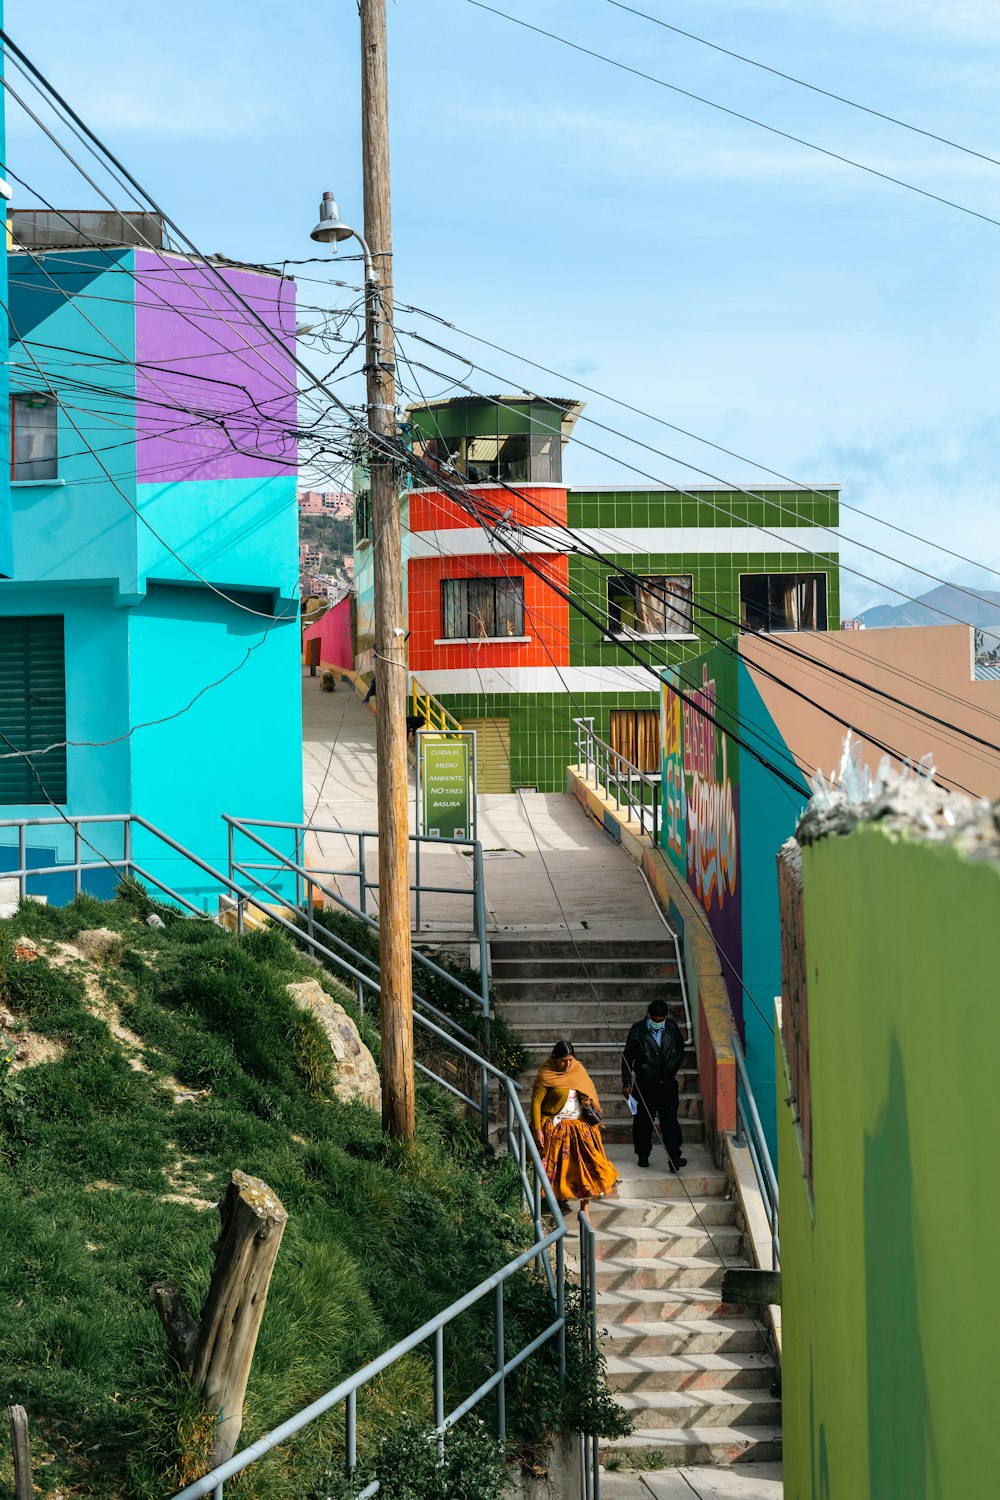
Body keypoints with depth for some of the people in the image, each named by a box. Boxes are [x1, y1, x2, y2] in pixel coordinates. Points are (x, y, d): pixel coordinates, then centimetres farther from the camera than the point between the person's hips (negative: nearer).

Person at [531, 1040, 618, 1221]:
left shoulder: (578, 1069, 3)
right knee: (557, 1169, 1)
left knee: (586, 1166, -1)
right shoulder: (545, 1075, -13)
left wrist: (588, 1102, -2)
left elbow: (589, 1092, 20)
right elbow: (536, 1103, -12)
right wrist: (537, 1130, -16)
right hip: (555, 1129, -4)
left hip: (580, 1127, 4)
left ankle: (585, 1210, 3)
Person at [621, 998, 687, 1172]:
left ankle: (674, 1158, -12)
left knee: (670, 1121, -8)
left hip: (667, 1082, 1)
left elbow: (680, 1051, 16)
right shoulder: (638, 1030, -8)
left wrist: (673, 1071, 9)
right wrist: (626, 1083, -2)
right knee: (643, 1121, 8)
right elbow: (627, 1057, -2)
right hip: (644, 1084, -1)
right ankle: (643, 1155, 25)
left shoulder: (672, 1028, -1)